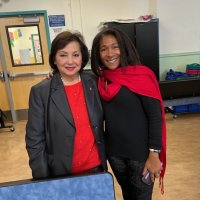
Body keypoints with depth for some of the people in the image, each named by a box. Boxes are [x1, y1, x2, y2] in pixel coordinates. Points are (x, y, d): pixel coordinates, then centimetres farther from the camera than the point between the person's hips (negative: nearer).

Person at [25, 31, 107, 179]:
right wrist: (43, 181, -9)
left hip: (96, 167, 3)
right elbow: (35, 140, -10)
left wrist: (104, 156, 6)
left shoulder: (94, 83, -5)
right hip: (61, 174, -2)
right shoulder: (40, 92, -13)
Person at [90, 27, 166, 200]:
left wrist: (154, 154, -17)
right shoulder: (101, 79, 0)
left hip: (141, 151, -4)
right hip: (114, 151, 5)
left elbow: (155, 116, -15)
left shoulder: (141, 75, -16)